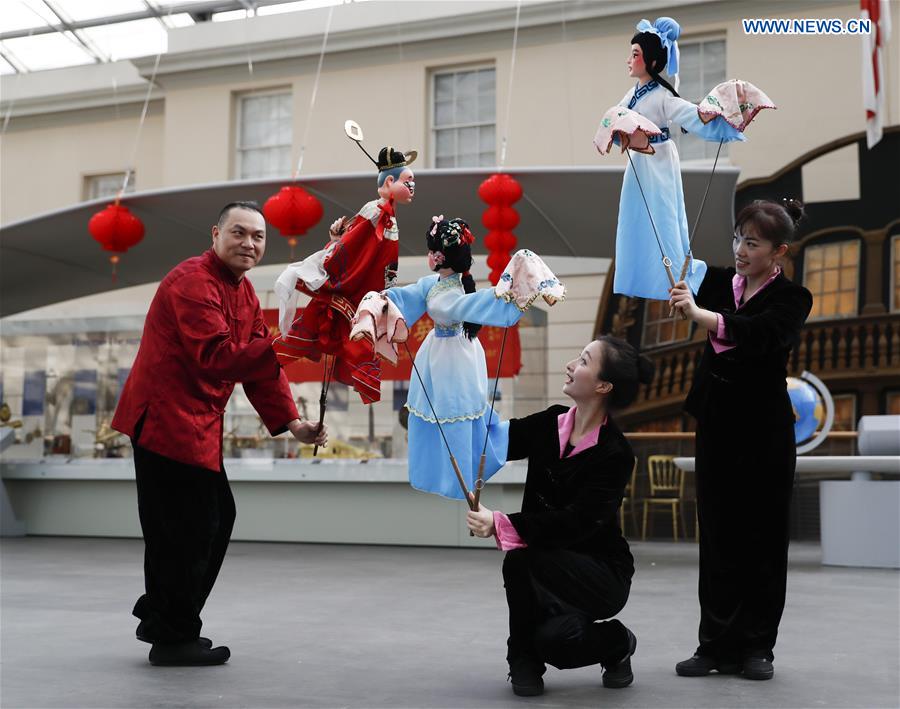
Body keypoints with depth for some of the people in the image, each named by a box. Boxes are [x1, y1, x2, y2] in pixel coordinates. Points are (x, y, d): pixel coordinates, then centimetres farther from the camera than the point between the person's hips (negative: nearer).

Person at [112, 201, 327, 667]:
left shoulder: (244, 292, 14)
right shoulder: (192, 282, -17)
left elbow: (257, 364, 12)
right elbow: (216, 357, -29)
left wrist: (291, 423, 3)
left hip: (197, 422, 10)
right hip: (166, 418, -10)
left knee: (216, 518, 16)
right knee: (186, 526, -5)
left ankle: (161, 618, 32)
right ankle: (173, 638, 12)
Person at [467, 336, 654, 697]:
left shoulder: (615, 454, -21)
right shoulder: (551, 424, -2)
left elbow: (574, 523, -29)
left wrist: (501, 525, -40)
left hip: (602, 574, -4)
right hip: (553, 565, 4)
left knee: (521, 558, -32)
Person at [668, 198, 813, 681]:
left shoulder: (791, 299, -7)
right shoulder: (718, 282, 8)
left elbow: (758, 333, -26)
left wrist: (699, 314, -39)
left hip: (764, 428, -4)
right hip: (716, 423, 4)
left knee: (762, 537, 4)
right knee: (718, 535, 6)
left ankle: (757, 647, 14)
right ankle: (718, 645, 13)